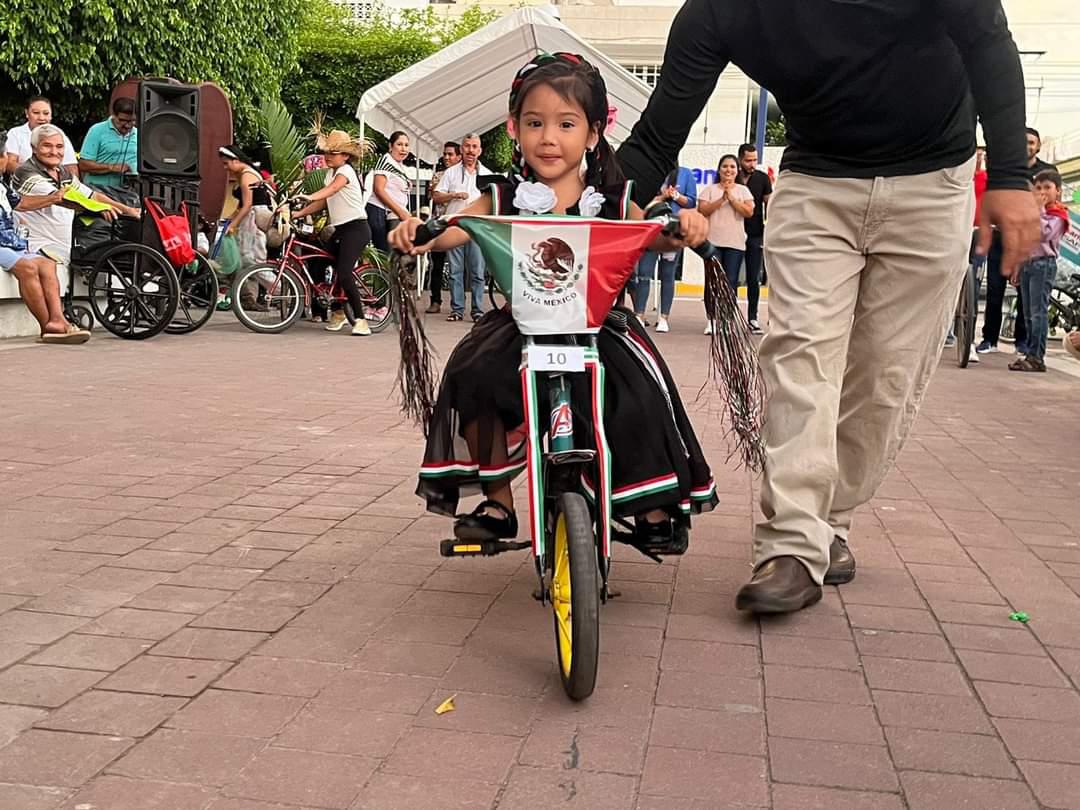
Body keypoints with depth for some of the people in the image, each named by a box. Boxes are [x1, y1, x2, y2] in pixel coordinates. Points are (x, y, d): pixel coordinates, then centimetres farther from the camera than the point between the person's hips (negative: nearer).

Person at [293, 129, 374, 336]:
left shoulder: (345, 170, -10)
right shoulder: (330, 173, 17)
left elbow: (332, 188, -32)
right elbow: (322, 202, 13)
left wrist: (310, 196, -49)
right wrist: (298, 214, 2)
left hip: (355, 228, -9)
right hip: (340, 229, 9)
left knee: (344, 275, -21)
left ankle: (361, 320, -13)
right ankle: (338, 313, 24)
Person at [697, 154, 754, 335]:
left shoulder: (743, 190, 11)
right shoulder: (710, 189, 9)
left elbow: (749, 212, -3)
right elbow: (702, 210, -5)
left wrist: (732, 198, -8)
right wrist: (722, 199, -10)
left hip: (735, 243, 0)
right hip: (712, 241, 0)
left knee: (731, 282, -1)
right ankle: (712, 320, 2)